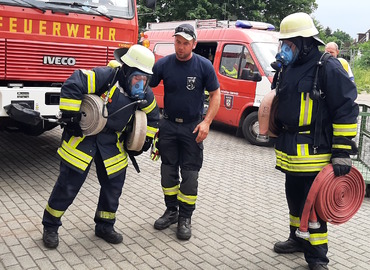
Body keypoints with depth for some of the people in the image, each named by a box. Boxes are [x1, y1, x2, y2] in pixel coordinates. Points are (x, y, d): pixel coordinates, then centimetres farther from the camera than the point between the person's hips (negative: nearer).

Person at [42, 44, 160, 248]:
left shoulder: (144, 95, -2)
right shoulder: (105, 76, -22)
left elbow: (152, 117, 17)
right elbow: (72, 85, -26)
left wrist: (145, 140, 13)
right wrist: (70, 117, -24)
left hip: (111, 143, 6)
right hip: (82, 136, -5)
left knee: (113, 185, 8)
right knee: (68, 185, -1)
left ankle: (105, 226, 29)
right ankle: (50, 227, 18)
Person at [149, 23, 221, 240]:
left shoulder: (204, 66, -7)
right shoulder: (164, 64, -4)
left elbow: (216, 94, -3)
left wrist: (207, 122, -14)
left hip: (192, 127, -2)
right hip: (168, 125, 2)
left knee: (190, 173, 0)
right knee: (168, 170, 10)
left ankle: (185, 218, 12)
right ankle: (171, 211, 26)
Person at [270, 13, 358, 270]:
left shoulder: (328, 68, -14)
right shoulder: (286, 69, 10)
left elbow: (347, 110, -15)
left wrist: (342, 151, -18)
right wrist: (279, 139, 23)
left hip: (314, 152, -8)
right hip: (291, 152, 8)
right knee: (294, 198, 20)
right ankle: (298, 239, 39)